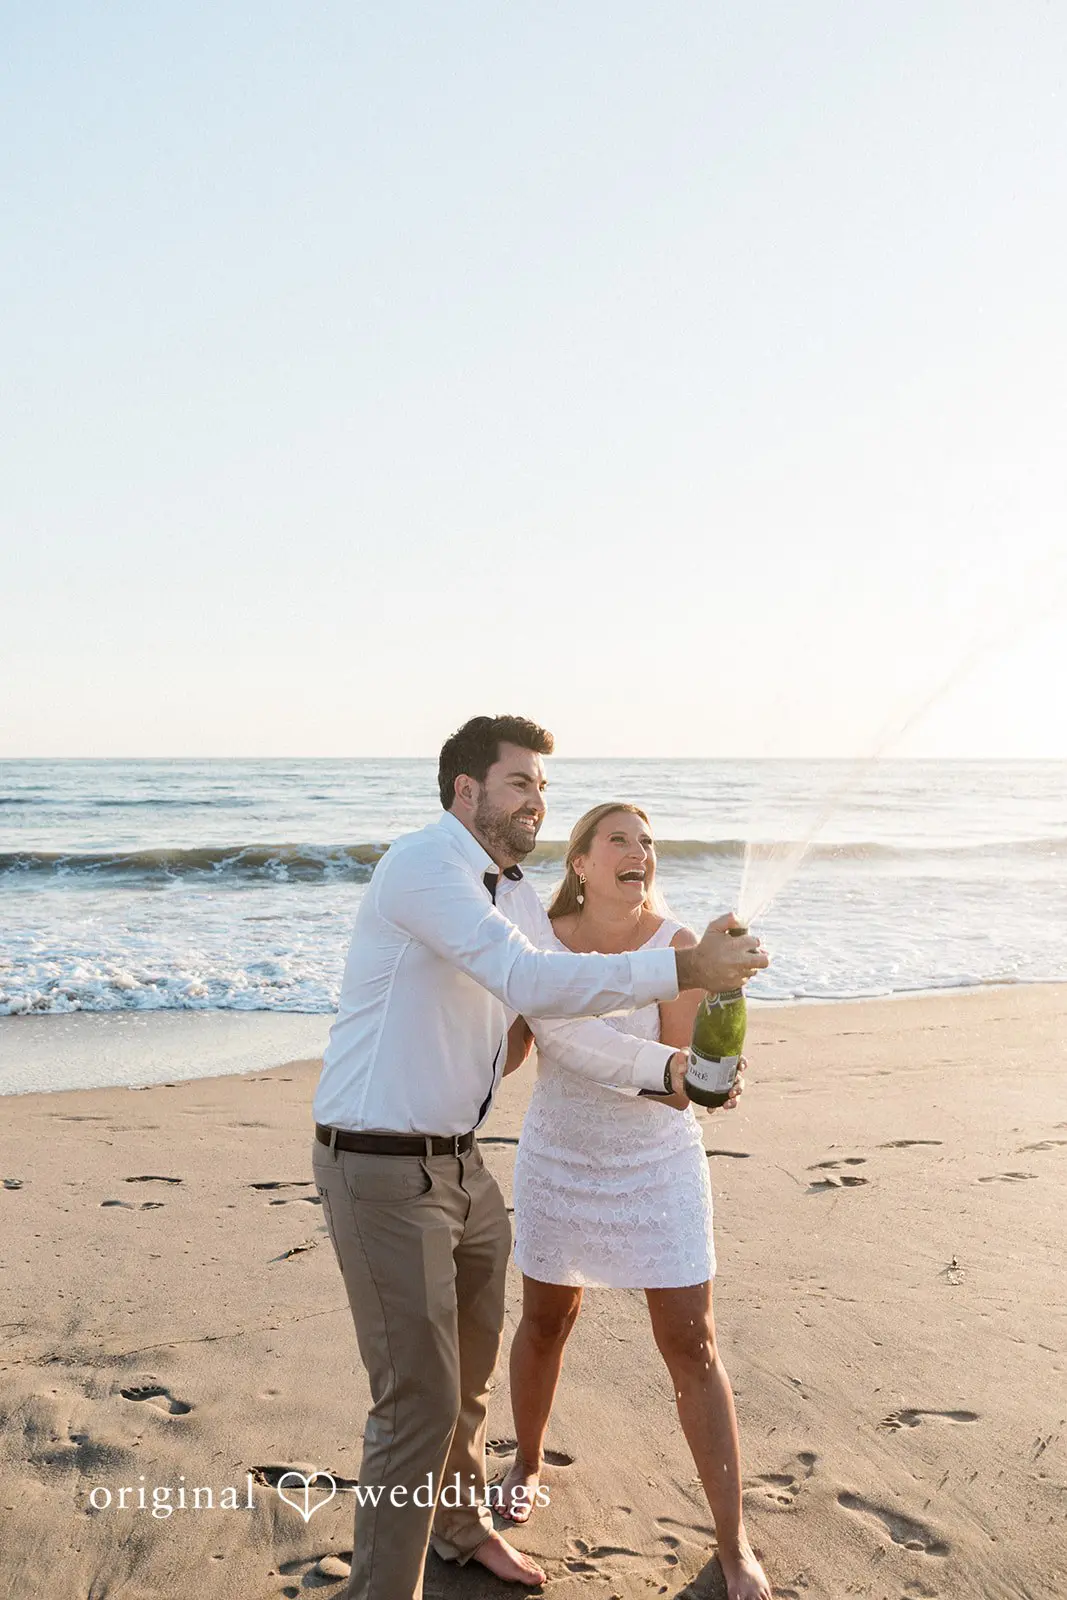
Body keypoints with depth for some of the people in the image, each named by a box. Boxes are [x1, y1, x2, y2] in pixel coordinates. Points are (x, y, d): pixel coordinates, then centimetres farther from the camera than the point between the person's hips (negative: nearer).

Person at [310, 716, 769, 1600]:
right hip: (380, 1170, -9)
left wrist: (670, 1068, -8)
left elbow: (567, 1025, 5)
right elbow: (529, 981, -31)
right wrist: (682, 970, -30)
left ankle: (461, 1524, 49)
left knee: (471, 1368, 24)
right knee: (420, 1397, -3)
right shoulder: (422, 862, -19)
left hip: (460, 1162, 9)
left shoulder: (519, 897, 10)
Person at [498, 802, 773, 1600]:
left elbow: (677, 1086, -20)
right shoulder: (541, 943, -12)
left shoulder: (678, 945, -19)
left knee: (692, 1347, 1)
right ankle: (527, 1466, 46)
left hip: (657, 1168, -2)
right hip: (559, 1164, 2)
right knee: (545, 1322, 18)